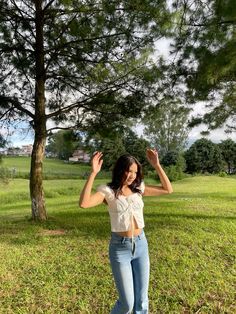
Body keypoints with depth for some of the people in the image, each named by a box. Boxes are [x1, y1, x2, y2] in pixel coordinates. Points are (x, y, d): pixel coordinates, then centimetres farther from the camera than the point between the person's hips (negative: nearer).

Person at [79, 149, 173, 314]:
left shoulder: (139, 188, 1)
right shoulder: (108, 190, -11)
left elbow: (168, 189, 0)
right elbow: (84, 203, -28)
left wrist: (157, 165, -7)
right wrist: (93, 173, -31)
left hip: (141, 245, 4)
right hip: (119, 248, -4)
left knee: (142, 300, 15)